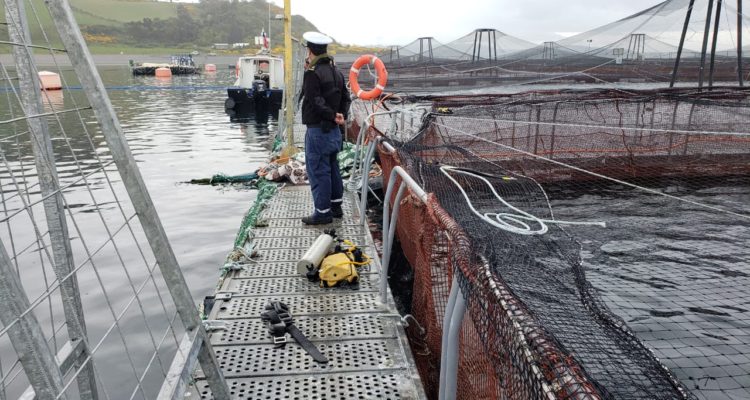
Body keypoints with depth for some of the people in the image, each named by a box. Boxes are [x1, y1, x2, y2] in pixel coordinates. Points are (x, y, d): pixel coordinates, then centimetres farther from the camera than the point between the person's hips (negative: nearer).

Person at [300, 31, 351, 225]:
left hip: (317, 129, -8)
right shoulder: (337, 72, 11)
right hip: (334, 130, 8)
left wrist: (333, 116, -13)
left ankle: (322, 212, 4)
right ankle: (336, 205, 27)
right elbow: (346, 98, 10)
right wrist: (342, 115, -2)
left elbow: (316, 102, -22)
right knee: (332, 167, 17)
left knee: (318, 170, -1)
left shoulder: (312, 73, -15)